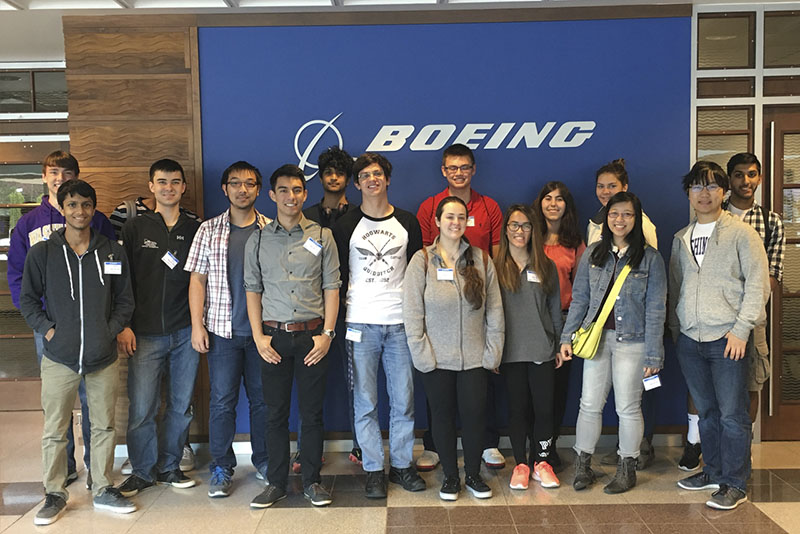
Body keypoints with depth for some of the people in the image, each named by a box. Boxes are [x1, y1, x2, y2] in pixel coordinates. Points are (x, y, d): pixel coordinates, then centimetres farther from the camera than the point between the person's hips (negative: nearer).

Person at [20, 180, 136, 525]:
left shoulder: (113, 252, 4)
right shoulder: (41, 253, 0)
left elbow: (125, 300, 9)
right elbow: (28, 299, 7)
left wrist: (111, 330, -3)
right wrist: (48, 329, -5)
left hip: (103, 357, 1)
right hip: (59, 358, -1)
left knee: (104, 427, 10)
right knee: (54, 431, 6)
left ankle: (103, 490, 25)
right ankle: (55, 494, 24)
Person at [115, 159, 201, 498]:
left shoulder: (195, 229, 9)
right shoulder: (135, 228, 5)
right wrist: (123, 326, -4)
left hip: (185, 333, 2)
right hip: (145, 334, -1)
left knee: (181, 406, 8)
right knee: (141, 409, -1)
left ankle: (170, 466, 25)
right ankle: (143, 471, 18)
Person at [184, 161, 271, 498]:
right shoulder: (209, 231, 4)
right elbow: (197, 280, 3)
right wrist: (197, 325, -3)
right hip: (222, 329, 0)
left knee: (262, 397, 9)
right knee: (222, 400, 4)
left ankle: (263, 460, 26)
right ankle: (222, 468, 18)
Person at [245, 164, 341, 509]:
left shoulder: (321, 236, 4)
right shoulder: (258, 240, 7)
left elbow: (331, 287, 2)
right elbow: (252, 290, 7)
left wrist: (327, 333, -6)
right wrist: (258, 336, -2)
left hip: (312, 335, -1)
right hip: (273, 337, 1)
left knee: (312, 413, 6)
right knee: (276, 413, 7)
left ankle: (312, 481, 20)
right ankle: (276, 483, 20)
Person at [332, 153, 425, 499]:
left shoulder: (407, 223, 8)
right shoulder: (346, 225, 4)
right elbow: (337, 276, 5)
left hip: (400, 323, 1)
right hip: (361, 325, -1)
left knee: (403, 400, 6)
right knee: (365, 403, 3)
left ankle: (402, 464, 21)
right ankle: (374, 469, 16)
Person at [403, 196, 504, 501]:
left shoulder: (481, 260, 4)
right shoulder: (422, 261, -3)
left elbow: (494, 311, 5)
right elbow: (412, 313, -5)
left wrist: (493, 352, 0)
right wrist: (422, 354, -10)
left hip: (475, 358, 2)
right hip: (437, 358, -1)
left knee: (475, 414, 6)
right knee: (443, 416, 10)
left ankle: (473, 474, 27)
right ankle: (450, 476, 28)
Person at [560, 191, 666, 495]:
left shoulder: (649, 258, -2)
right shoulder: (593, 254, 7)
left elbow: (655, 310, -3)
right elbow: (579, 298, 9)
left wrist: (653, 356, -7)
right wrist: (567, 338, 3)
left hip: (632, 341, -2)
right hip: (597, 336, 3)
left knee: (628, 407, 6)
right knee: (590, 404, 6)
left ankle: (627, 469, 23)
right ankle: (583, 464, 20)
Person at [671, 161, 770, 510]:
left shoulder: (741, 233, -1)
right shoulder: (680, 238, 14)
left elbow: (757, 284, -6)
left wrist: (741, 329, -13)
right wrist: (675, 328, 12)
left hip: (727, 339, -5)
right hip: (689, 340, 5)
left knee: (732, 414, -1)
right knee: (706, 411, 14)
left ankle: (734, 484, 10)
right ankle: (713, 471, 27)